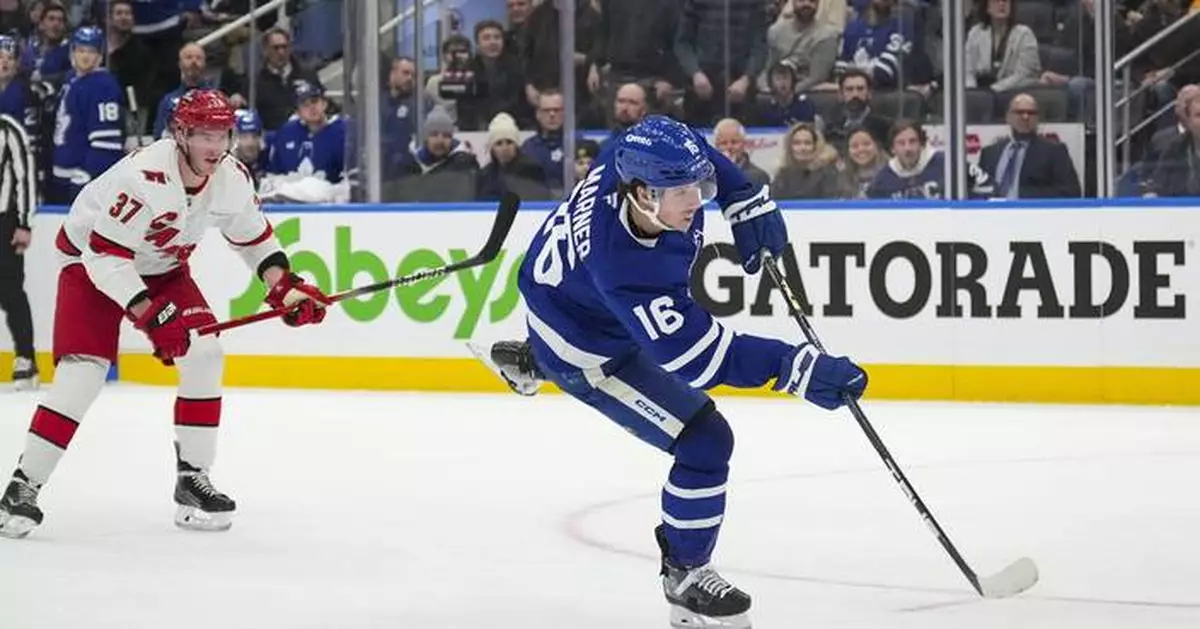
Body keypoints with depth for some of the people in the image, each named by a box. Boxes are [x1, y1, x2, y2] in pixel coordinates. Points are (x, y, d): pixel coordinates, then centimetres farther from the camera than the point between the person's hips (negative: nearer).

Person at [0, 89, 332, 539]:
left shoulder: (232, 178, -14)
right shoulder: (143, 176, -36)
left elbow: (253, 235, 5)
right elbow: (105, 254, -33)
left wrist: (283, 286, -8)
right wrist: (149, 315, -37)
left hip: (162, 268, 6)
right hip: (92, 264, -6)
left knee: (204, 355, -10)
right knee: (83, 371, -18)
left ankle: (193, 478, 2)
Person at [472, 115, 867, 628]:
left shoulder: (637, 158, -29)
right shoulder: (623, 268, -46)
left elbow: (696, 157, -3)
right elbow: (695, 352, -45)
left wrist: (746, 202, -11)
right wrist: (795, 367, -50)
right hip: (589, 349, -8)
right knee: (704, 441, -12)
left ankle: (532, 359, 66)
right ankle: (685, 572, 9)